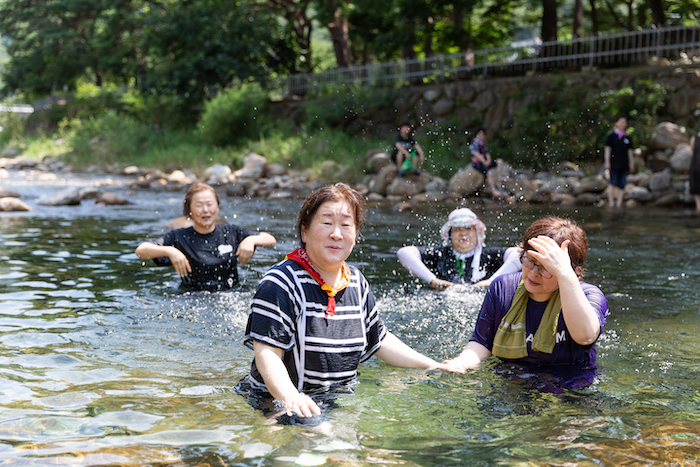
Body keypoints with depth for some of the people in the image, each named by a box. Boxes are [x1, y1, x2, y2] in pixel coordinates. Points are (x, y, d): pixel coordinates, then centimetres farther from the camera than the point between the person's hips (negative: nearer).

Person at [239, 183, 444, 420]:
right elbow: (267, 352, -21)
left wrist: (437, 367, 16)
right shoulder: (281, 282, -12)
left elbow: (379, 340, 22)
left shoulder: (356, 283, 11)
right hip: (278, 405, -6)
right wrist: (289, 398, -39)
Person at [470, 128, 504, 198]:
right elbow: (477, 155, -20)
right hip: (477, 164, -9)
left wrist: (488, 160, -8)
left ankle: (500, 178, -7)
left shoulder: (483, 144, 18)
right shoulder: (474, 144, -11)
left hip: (485, 162, 9)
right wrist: (485, 162, -23)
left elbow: (487, 154, 13)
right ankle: (494, 191, -32)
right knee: (489, 173, -32)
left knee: (500, 161, 3)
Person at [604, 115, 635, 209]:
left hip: (624, 165, 4)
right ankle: (611, 203, -8)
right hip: (614, 165, -4)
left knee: (621, 185, 0)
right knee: (612, 183, -8)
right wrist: (607, 162, -11)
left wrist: (632, 164, 9)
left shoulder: (627, 138, 14)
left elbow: (630, 152, 15)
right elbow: (607, 149, -2)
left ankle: (619, 203, 0)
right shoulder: (611, 136, 2)